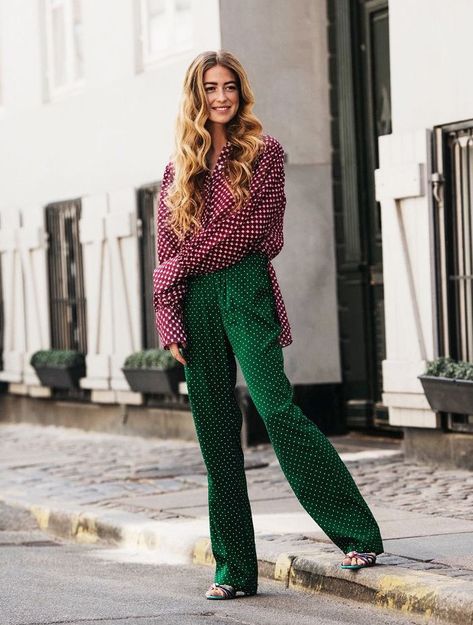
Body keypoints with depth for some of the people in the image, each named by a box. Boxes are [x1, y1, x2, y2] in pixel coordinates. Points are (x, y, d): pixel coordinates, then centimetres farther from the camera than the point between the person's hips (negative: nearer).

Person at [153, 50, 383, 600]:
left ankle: (359, 534, -10)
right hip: (194, 303, 4)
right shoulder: (179, 168, 15)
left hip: (245, 291, -4)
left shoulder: (264, 152, 3)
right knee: (216, 433, 4)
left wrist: (180, 269, -3)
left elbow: (247, 233, -7)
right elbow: (167, 253, 12)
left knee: (276, 410, -17)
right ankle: (233, 569, 9)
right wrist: (170, 325, 3)